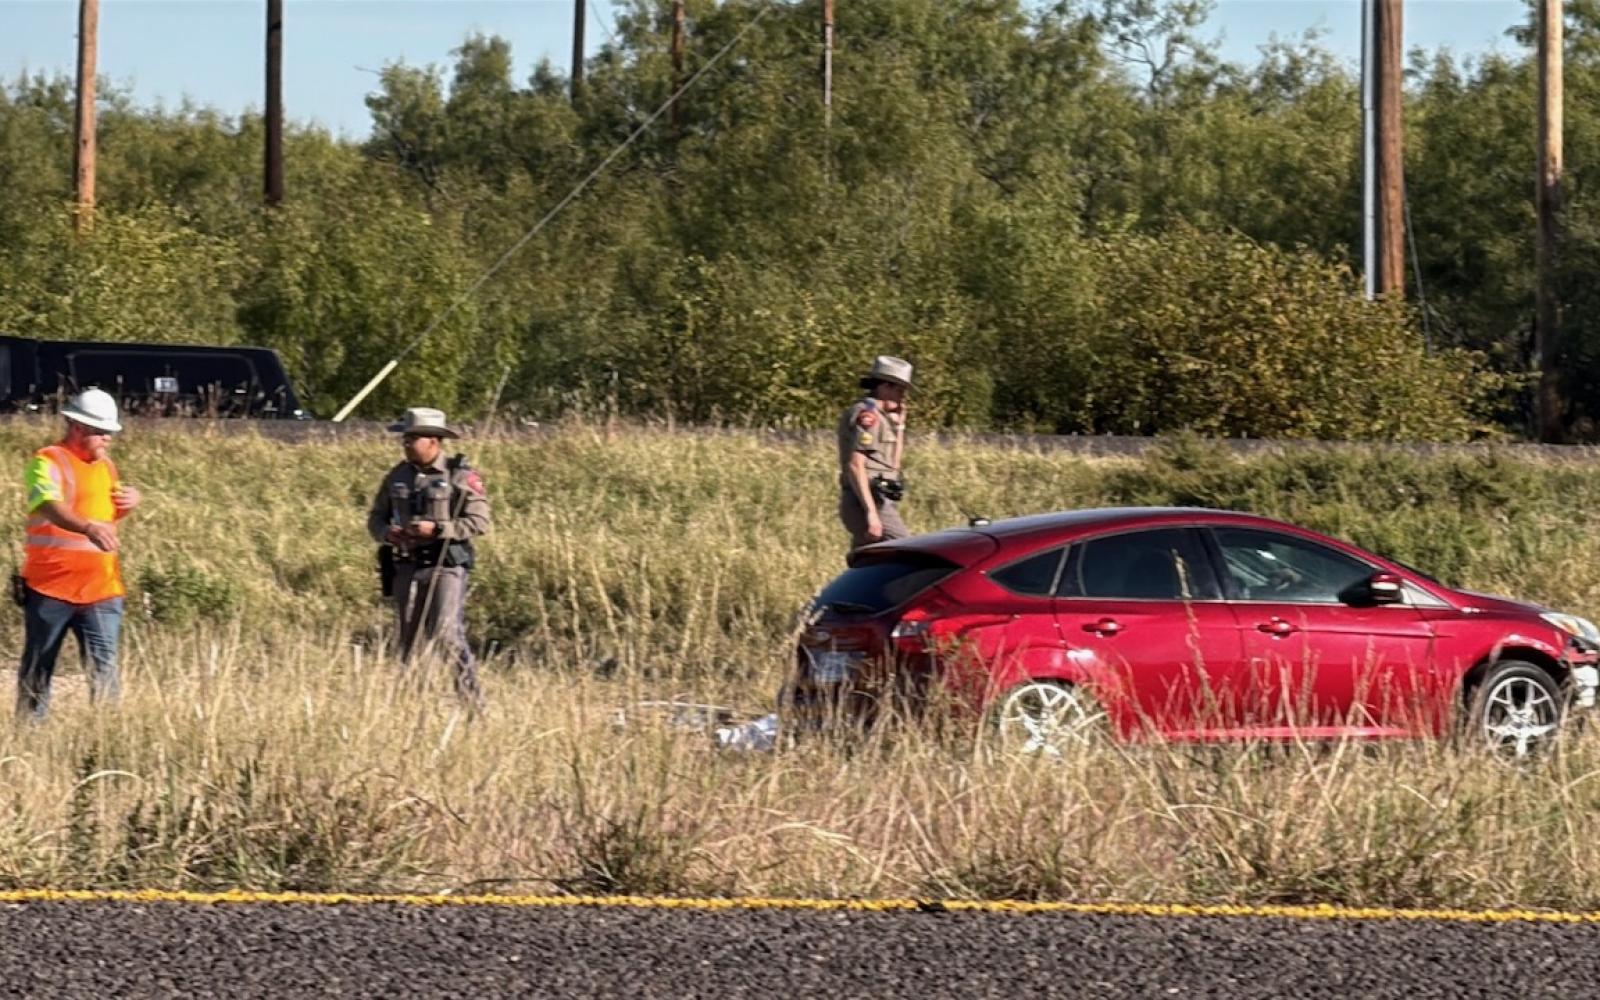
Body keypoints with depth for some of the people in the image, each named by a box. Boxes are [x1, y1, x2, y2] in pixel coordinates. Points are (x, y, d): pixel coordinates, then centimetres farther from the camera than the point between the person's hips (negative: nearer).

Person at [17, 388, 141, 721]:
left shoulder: (106, 466, 15)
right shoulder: (48, 462, -9)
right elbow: (49, 506, -29)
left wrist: (130, 500, 10)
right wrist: (88, 528, -47)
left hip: (101, 590, 5)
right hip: (50, 588, -5)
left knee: (104, 669, -7)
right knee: (37, 669, 6)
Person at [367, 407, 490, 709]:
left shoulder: (461, 477, -6)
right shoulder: (398, 476, 10)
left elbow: (479, 522, -12)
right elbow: (375, 518, 16)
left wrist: (436, 529, -20)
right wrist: (387, 533, -8)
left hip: (446, 566, -6)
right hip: (407, 568, 6)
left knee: (446, 634, -16)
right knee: (407, 640, 7)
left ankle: (472, 703, -8)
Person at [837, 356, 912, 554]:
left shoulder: (879, 415, 20)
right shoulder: (866, 414, -11)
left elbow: (892, 464, 25)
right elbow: (855, 465, -20)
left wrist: (898, 425, 17)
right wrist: (871, 512, -25)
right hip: (872, 503, -10)